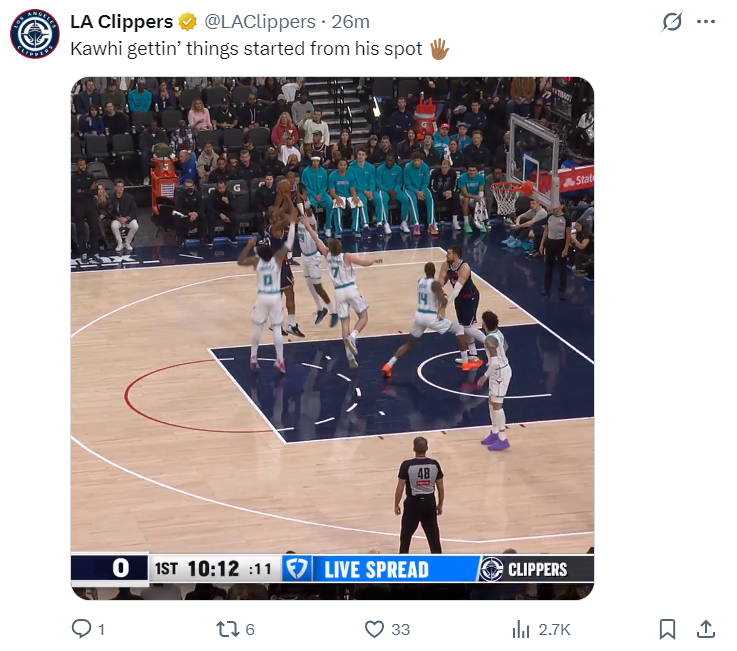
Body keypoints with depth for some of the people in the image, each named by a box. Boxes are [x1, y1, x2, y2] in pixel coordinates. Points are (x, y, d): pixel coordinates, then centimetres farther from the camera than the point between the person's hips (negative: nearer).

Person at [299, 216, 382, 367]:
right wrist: (375, 260, 4)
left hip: (339, 292, 4)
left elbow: (317, 239, 6)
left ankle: (350, 357, -1)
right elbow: (365, 262, -16)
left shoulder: (327, 255, -2)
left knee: (344, 323, 5)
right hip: (351, 290, -4)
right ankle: (352, 337, -21)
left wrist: (307, 225, 14)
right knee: (363, 317, 9)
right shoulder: (347, 257, -13)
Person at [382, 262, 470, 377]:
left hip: (419, 315, 6)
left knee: (410, 343, 20)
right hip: (431, 317, -6)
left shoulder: (420, 282, 8)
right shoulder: (435, 284, -13)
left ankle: (389, 365, 3)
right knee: (459, 329, 9)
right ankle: (466, 362, 5)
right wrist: (445, 297, -1)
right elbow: (444, 302, -22)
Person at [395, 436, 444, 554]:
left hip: (413, 503, -2)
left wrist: (396, 505, 3)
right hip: (429, 502, 2)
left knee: (406, 534, 16)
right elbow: (440, 487, 1)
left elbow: (400, 487, -11)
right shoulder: (434, 464, -5)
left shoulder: (407, 465, -15)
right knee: (433, 535, 11)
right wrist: (440, 505, 15)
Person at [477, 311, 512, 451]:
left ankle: (503, 439, 4)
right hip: (499, 370, 10)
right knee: (492, 402, 19)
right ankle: (495, 433, 31)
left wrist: (485, 376, -22)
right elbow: (505, 346, 20)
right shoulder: (497, 332, 1)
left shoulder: (490, 339, -28)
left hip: (500, 372, -10)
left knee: (497, 405, -2)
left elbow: (495, 362, -32)